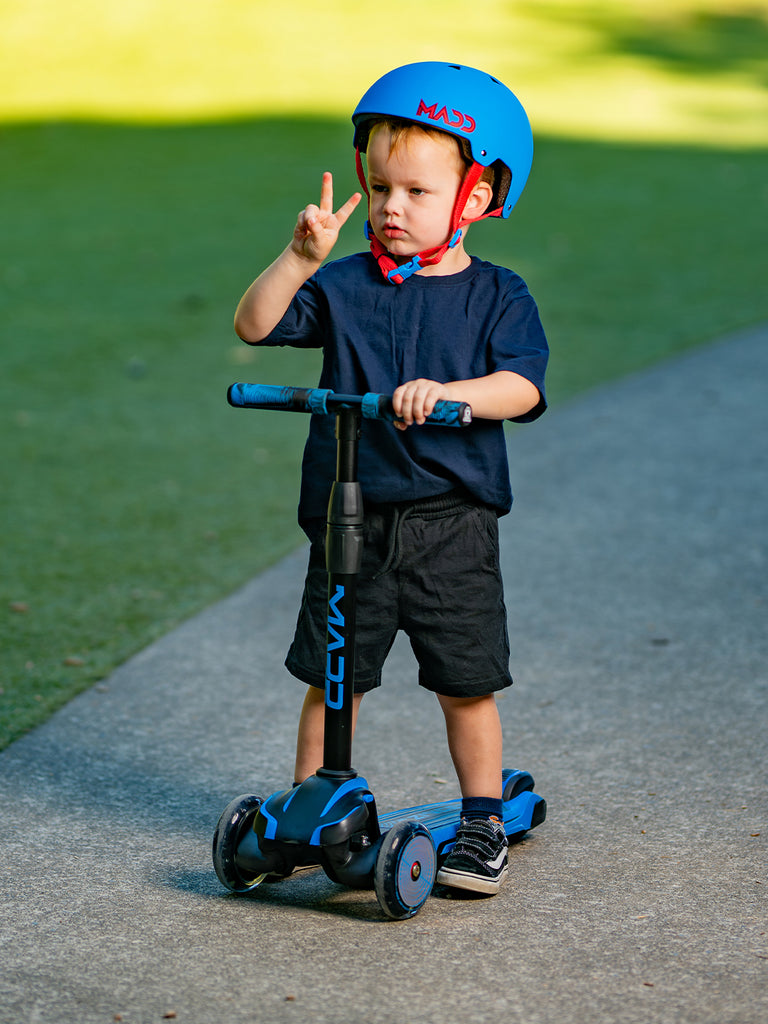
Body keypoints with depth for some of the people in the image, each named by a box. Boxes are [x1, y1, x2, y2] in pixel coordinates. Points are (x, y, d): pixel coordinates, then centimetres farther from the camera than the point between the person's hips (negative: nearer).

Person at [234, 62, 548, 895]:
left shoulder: (497, 296, 0)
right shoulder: (345, 287, 2)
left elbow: (522, 386, -15)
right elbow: (255, 325, -9)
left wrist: (450, 391, -33)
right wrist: (300, 258, -23)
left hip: (451, 524, -1)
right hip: (349, 521, 1)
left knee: (466, 685, 4)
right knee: (330, 679, 7)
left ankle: (482, 823, 21)